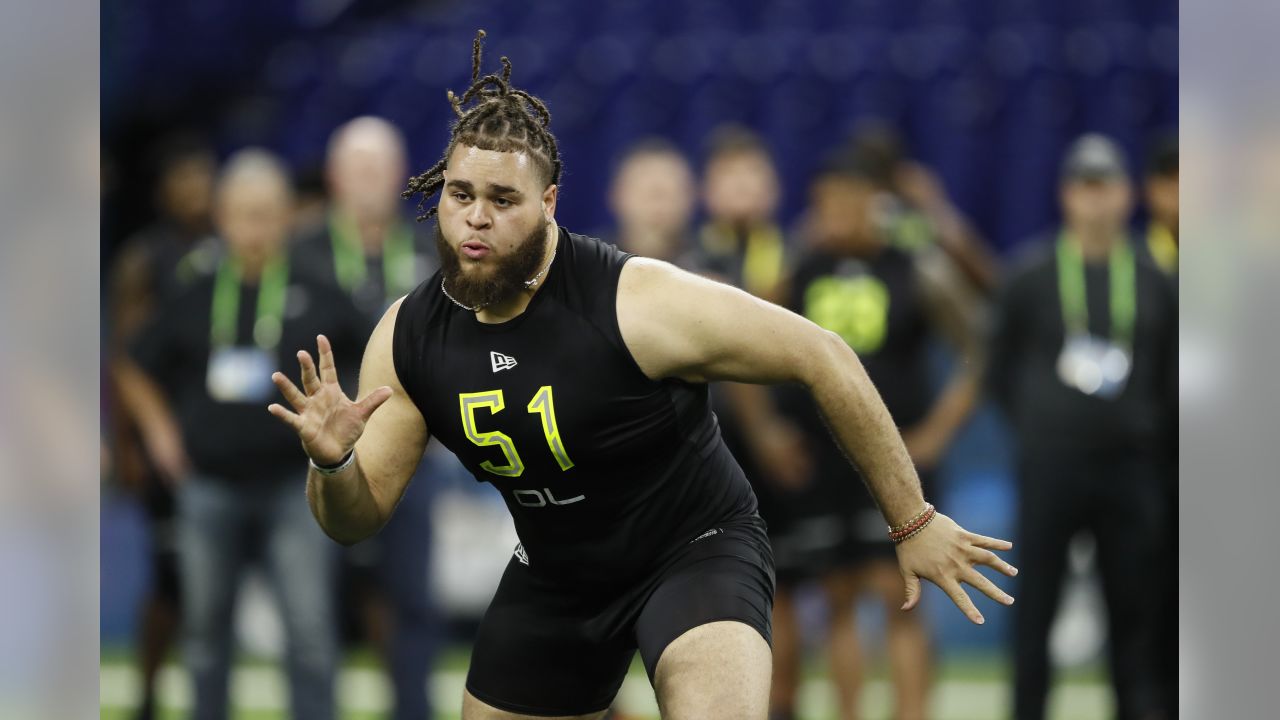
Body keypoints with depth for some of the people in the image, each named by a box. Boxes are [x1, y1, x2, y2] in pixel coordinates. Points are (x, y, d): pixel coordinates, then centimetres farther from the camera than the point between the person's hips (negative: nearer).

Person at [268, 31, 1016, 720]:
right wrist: (333, 464, -29)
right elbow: (357, 519, -4)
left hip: (696, 549, -6)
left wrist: (914, 521, -15)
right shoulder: (407, 339, -12)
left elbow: (823, 358, -19)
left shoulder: (639, 303, -27)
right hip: (554, 575, 6)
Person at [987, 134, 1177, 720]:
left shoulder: (1151, 284, 7)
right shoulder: (1034, 277, 1)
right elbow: (999, 369, 8)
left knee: (1133, 603, 2)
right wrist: (1036, 429, 6)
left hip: (1128, 467, 1)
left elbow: (1171, 381, 13)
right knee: (1036, 605, 0)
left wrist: (1147, 434, 6)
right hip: (1050, 467, -1)